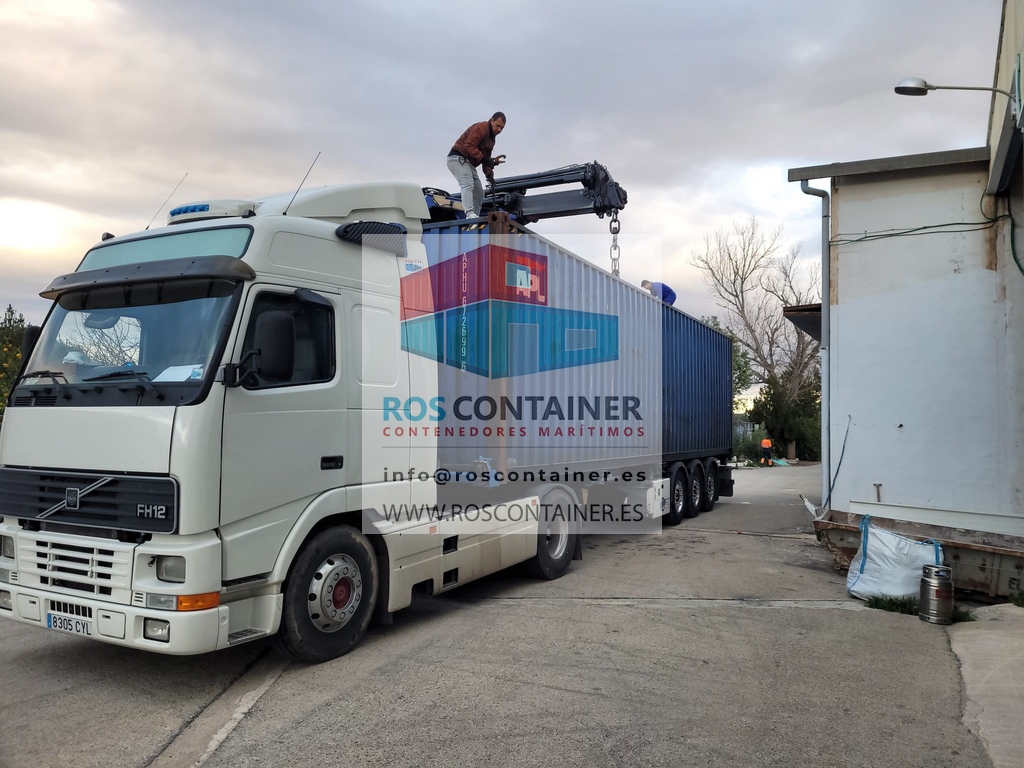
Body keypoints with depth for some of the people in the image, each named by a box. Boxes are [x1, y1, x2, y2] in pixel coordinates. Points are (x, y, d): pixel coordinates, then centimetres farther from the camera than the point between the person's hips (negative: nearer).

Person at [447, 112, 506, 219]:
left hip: (468, 163, 10)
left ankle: (475, 218, 5)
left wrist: (489, 174, 2)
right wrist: (484, 159, -29)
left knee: (479, 192, 5)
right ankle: (470, 214, -42)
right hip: (458, 158, -10)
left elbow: (485, 156, 16)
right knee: (468, 185, -28)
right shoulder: (480, 128, -13)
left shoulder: (492, 137, 18)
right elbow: (469, 147, -25)